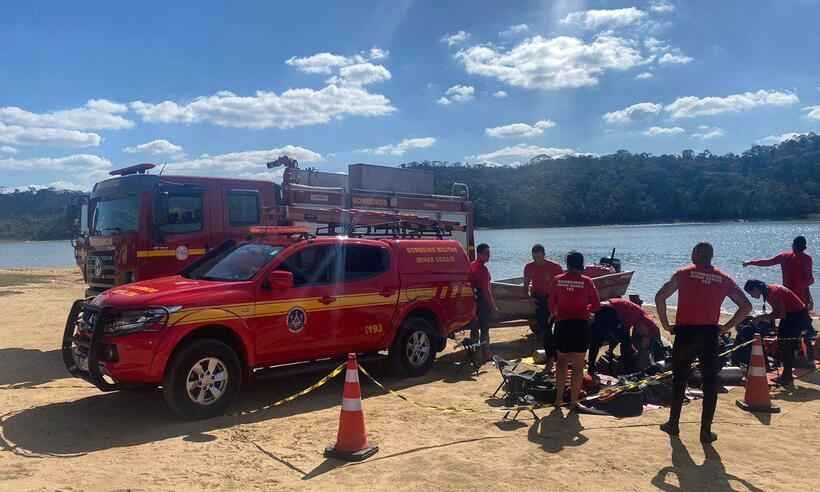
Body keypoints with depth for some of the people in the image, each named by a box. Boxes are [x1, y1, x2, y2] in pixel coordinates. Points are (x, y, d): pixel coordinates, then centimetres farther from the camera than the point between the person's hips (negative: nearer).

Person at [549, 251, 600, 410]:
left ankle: (559, 398, 21)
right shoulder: (586, 281, -6)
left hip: (562, 324, 2)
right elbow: (596, 305, -5)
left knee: (562, 362, 19)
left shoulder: (557, 280, -1)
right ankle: (574, 401, 10)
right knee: (578, 366, 7)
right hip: (580, 325, -2)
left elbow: (552, 305, 3)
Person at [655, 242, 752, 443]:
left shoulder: (684, 273, 2)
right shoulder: (723, 279, 8)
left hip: (685, 332, -1)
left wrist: (666, 324, 1)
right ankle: (706, 431, 11)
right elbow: (746, 306, 7)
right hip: (710, 334, 1)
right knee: (710, 383, 9)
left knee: (679, 379, 13)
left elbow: (660, 297, -7)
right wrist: (727, 327, 8)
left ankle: (673, 424, 23)